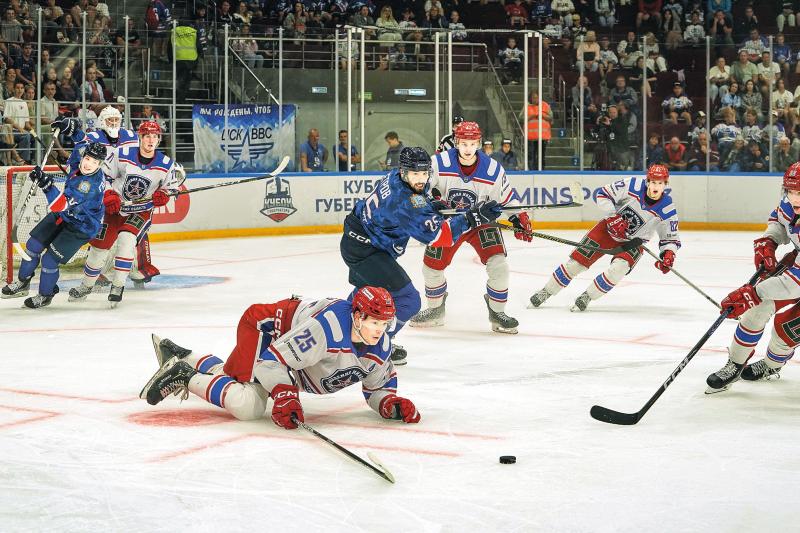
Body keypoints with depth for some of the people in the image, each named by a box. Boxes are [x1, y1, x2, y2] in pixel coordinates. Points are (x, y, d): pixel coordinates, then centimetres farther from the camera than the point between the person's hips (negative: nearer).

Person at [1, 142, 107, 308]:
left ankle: (45, 295, 21)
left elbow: (61, 205, -44)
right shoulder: (79, 157, -17)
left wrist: (47, 185, -53)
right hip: (63, 214, 8)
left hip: (81, 227, -8)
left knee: (49, 260, -7)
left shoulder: (92, 184, -39)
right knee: (34, 245, 10)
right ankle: (22, 283, 33)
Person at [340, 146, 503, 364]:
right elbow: (437, 235, -35)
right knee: (407, 300, -10)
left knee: (367, 286, 35)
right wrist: (471, 218, -38)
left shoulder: (395, 176, -4)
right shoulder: (407, 201, -32)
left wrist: (432, 206, 8)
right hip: (365, 252, -10)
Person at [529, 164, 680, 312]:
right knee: (577, 261, -4)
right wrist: (613, 216, -23)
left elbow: (671, 238, -6)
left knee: (619, 268, -29)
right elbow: (604, 194, -12)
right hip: (610, 228, 0)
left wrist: (669, 254, -25)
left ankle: (586, 297, -8)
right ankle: (546, 292, 15)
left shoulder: (667, 210, -18)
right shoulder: (633, 185, -21)